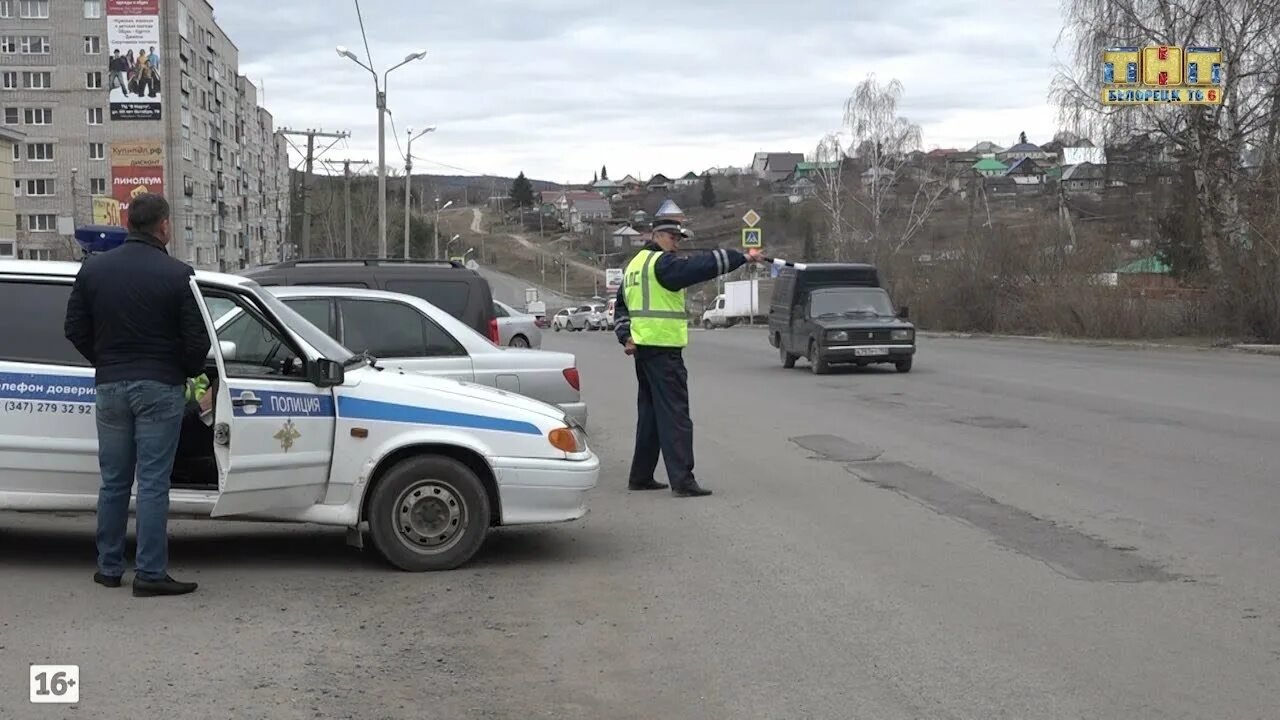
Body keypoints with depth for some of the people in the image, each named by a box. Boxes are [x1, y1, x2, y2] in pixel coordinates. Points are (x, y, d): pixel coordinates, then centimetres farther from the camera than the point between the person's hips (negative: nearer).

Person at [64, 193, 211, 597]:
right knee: (153, 483, -2)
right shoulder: (177, 274, -10)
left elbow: (75, 330, 7)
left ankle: (108, 567, 19)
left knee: (113, 481, 13)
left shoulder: (93, 269, 4)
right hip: (159, 386, -4)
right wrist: (190, 371, 10)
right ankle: (150, 573, -1)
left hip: (110, 386, 4)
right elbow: (196, 340, -9)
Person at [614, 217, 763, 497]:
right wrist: (742, 257, -19)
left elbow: (621, 306, 21)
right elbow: (699, 267, -22)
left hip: (642, 348, 10)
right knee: (674, 414, -10)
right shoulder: (662, 263, -12)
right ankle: (682, 480, -13)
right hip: (663, 348, -10)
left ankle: (640, 476, 21)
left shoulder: (635, 264, 19)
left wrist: (626, 336, 12)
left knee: (650, 412, 16)